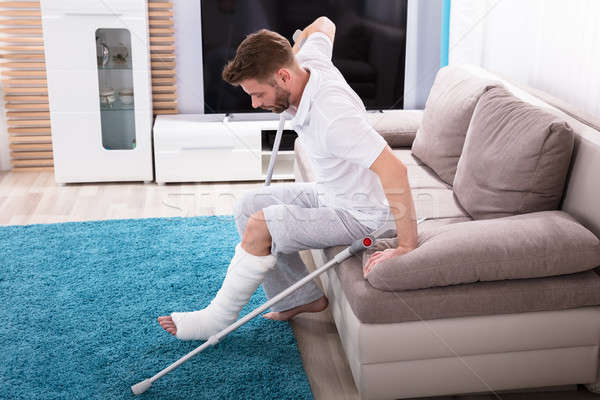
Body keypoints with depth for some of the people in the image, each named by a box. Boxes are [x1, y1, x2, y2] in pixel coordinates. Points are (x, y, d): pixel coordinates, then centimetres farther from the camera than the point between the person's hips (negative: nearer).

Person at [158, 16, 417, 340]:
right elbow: (323, 24, 13)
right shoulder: (308, 62, -10)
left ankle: (216, 319, 0)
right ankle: (301, 298, 16)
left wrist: (406, 248, -38)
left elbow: (394, 170, -40)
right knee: (248, 206, 10)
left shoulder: (332, 115, -36)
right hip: (329, 193, 10)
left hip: (358, 211, -10)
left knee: (258, 228, -20)